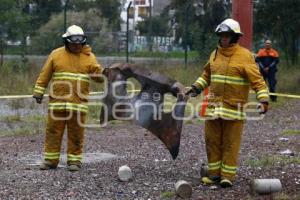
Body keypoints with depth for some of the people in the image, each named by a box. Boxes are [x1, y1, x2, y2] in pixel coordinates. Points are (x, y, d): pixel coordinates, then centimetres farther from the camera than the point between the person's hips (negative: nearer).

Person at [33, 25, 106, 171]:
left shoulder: (89, 57, 6)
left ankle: (74, 160, 11)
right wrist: (38, 92, 5)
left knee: (76, 134, 3)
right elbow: (45, 75, 8)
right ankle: (50, 160, 12)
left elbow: (98, 75, 4)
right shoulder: (56, 55, 6)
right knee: (53, 132, 4)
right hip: (57, 102, 0)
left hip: (78, 103, 0)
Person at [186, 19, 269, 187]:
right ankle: (215, 173, 19)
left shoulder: (244, 56, -7)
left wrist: (264, 99, -21)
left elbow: (257, 79, -12)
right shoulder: (215, 54, 12)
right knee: (212, 140, 9)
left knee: (231, 143, 0)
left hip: (234, 107, -6)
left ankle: (228, 175, 8)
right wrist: (196, 88, 19)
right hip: (214, 105, 6)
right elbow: (207, 75, 26)